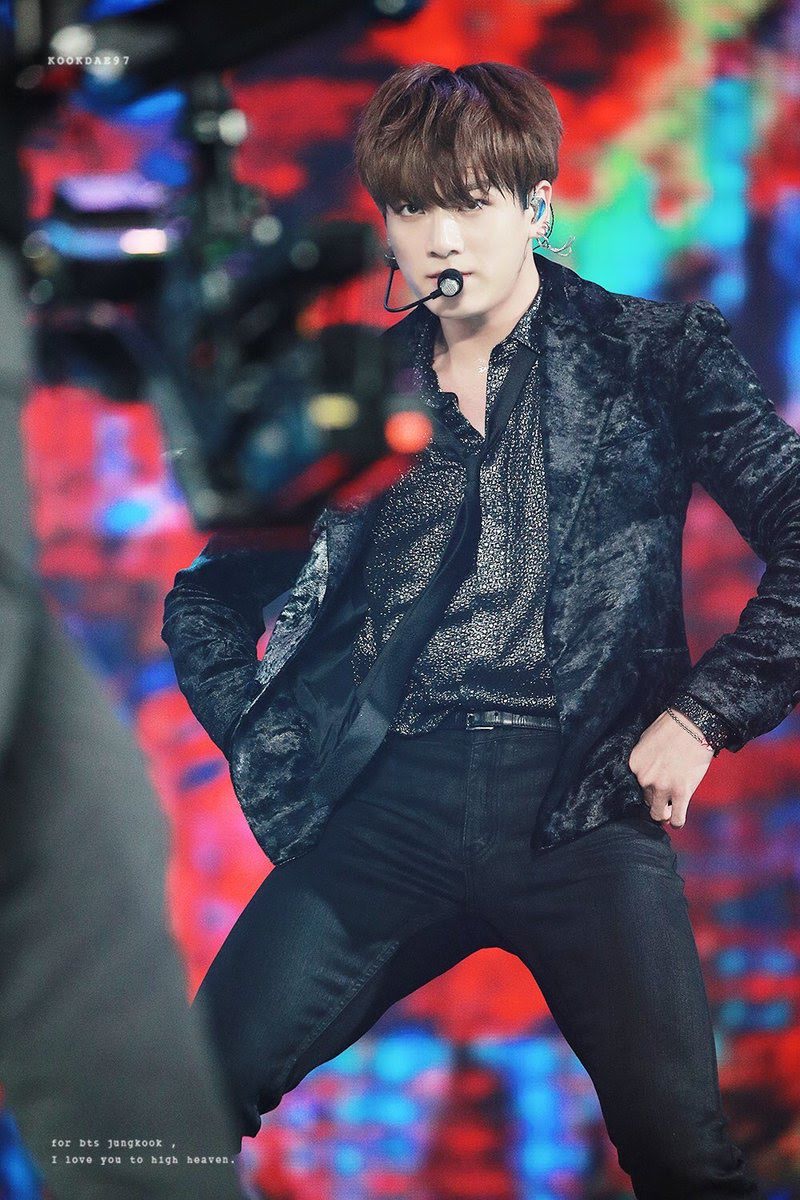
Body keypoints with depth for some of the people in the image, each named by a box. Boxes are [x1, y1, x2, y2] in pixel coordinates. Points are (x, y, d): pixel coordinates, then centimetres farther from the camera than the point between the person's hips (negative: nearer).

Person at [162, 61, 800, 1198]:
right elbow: (205, 597, 24)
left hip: (581, 799, -2)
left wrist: (701, 716, -6)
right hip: (391, 798, 3)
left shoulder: (655, 357, 8)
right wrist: (270, 748, 10)